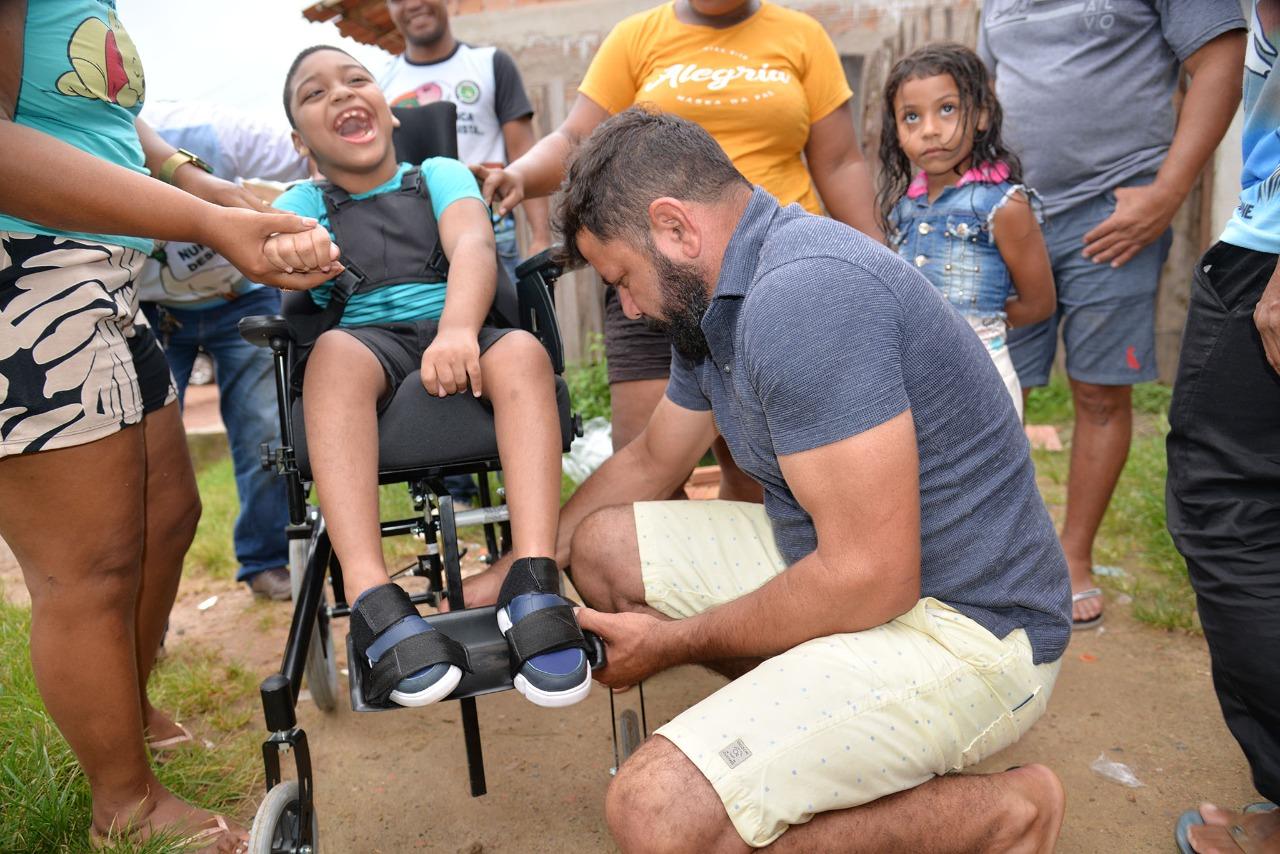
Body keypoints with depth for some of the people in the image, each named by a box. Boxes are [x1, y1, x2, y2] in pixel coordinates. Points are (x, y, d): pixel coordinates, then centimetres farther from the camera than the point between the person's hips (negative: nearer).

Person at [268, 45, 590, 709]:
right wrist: (290, 249, -33)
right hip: (366, 342, 0)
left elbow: (474, 245, -3)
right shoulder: (303, 204, 20)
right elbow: (280, 238, -5)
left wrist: (457, 330, -26)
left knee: (522, 351, -32)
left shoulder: (440, 174, 18)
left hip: (461, 335, 1)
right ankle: (373, 604, -45)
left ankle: (533, 586, -42)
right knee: (335, 351, -35)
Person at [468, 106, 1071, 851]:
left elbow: (870, 579, -27)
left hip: (964, 623, -10)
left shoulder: (803, 294, -25)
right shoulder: (721, 299, 7)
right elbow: (649, 462, 20)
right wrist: (503, 582, 20)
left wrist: (674, 642, -12)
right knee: (602, 546, 11)